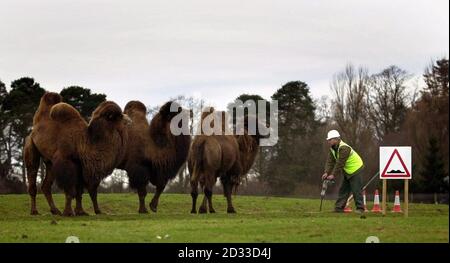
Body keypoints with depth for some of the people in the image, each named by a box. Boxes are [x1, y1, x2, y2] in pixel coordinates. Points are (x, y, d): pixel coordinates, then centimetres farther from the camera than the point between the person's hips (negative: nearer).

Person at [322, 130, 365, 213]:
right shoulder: (333, 148, 3)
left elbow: (340, 163, -28)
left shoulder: (344, 148, -27)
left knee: (356, 190, -10)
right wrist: (326, 172, -16)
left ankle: (360, 208, -5)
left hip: (355, 170, -9)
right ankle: (339, 208, 11)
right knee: (343, 190, 9)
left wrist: (333, 175, -25)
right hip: (347, 172, 9)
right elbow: (330, 161, -2)